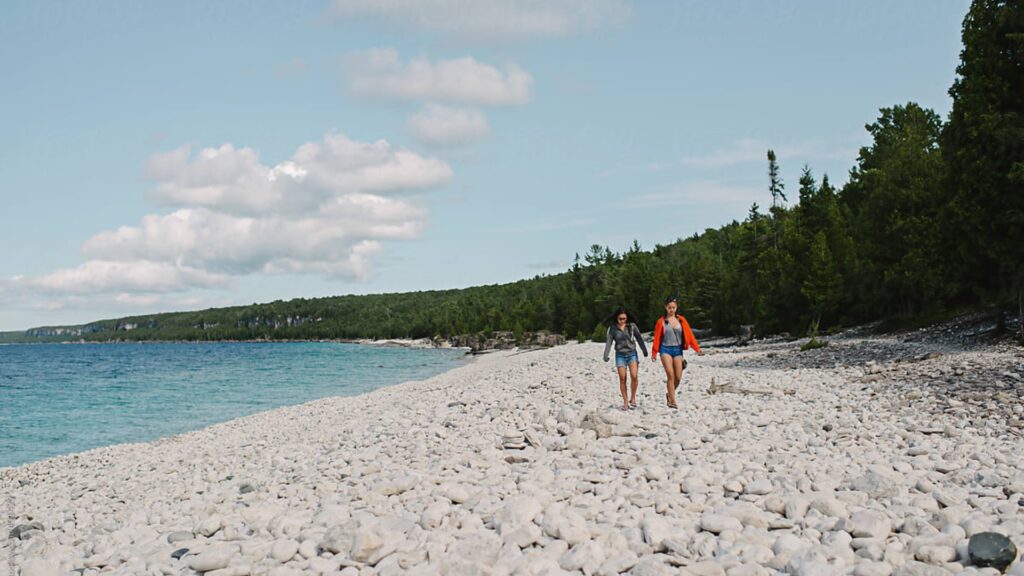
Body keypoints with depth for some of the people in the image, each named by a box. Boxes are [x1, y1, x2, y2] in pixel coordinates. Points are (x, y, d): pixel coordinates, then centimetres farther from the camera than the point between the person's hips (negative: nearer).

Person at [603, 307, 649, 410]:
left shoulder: (632, 326, 0)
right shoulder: (612, 328, -1)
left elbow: (639, 338, 7)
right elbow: (609, 342, -3)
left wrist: (645, 351, 10)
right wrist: (606, 355, -13)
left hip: (632, 353, 0)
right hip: (620, 355, 0)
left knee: (634, 376, -14)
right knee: (622, 379, -3)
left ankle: (632, 398, 6)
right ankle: (625, 402, 6)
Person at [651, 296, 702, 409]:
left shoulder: (681, 320, 5)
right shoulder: (661, 321, 0)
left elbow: (689, 335, 2)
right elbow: (657, 338, 3)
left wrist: (697, 348, -6)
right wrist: (654, 353, 3)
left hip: (678, 349, 3)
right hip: (666, 350, -3)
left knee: (678, 377, 0)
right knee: (670, 375, -13)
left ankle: (669, 394, 27)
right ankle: (672, 401, -7)